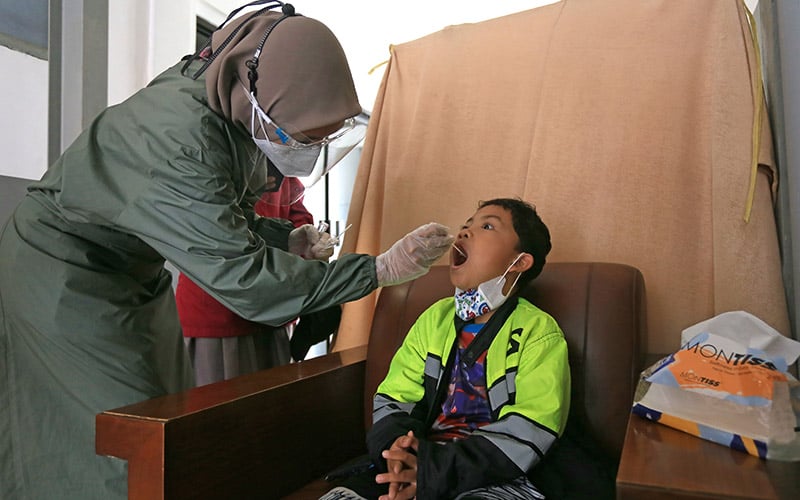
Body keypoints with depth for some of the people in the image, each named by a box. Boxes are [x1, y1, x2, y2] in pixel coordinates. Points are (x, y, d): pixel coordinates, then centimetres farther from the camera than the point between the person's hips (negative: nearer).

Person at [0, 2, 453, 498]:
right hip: (66, 276, -8)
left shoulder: (235, 102, -9)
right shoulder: (177, 140, -36)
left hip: (134, 271, 8)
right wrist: (380, 268, -32)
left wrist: (285, 237, -11)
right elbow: (242, 276, -34)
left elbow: (224, 212, 7)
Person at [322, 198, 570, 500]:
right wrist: (396, 447, -15)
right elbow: (393, 397, 7)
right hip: (418, 462, 4)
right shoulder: (436, 317, 11)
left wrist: (437, 469, -23)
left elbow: (527, 434, -14)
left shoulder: (540, 333, -4)